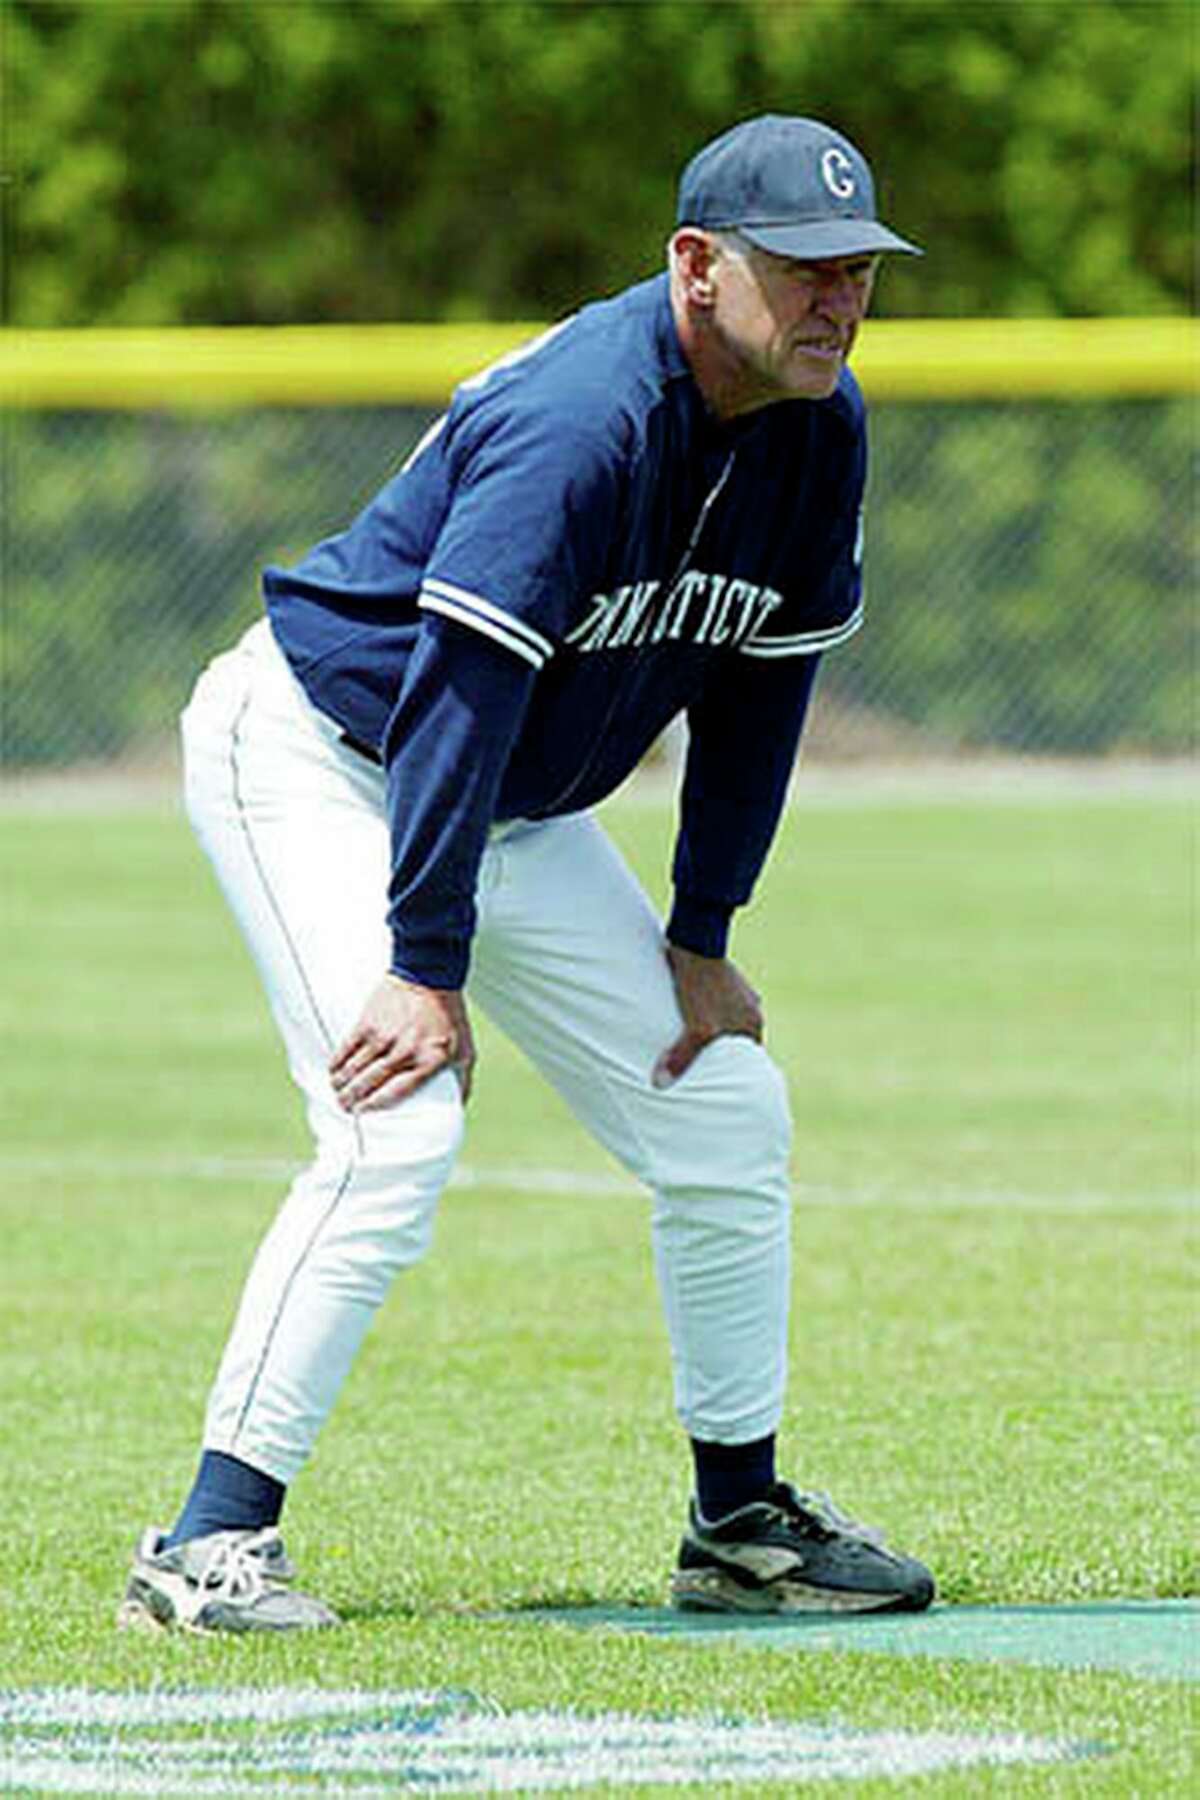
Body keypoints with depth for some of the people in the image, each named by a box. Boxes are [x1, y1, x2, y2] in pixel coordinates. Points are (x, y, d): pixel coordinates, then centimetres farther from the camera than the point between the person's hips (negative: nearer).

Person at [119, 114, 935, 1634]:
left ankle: (742, 1522, 19)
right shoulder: (580, 422, -30)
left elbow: (762, 681, 6)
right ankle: (215, 1539, -22)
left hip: (513, 811, 9)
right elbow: (458, 693, -34)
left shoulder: (817, 429, -5)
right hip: (317, 753, -9)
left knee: (729, 1113, 6)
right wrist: (425, 970, -38)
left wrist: (702, 939, 3)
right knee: (398, 1131, -25)